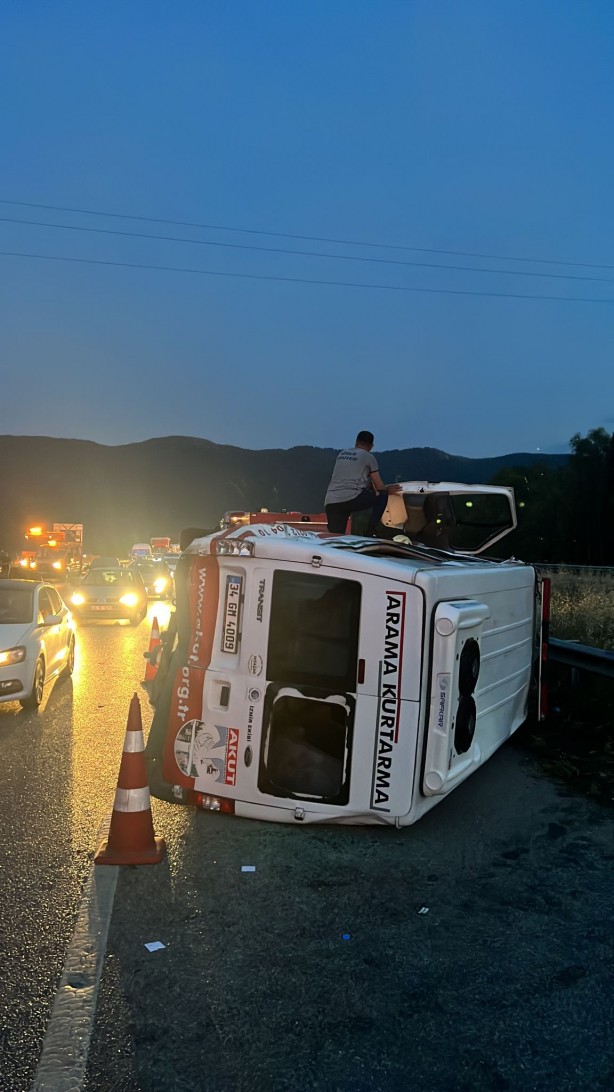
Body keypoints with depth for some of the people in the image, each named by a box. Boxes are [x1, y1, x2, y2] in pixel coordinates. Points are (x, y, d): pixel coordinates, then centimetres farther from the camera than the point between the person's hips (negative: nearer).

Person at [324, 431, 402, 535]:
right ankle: (369, 533, 8)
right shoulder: (369, 457, 7)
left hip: (330, 502, 5)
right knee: (382, 496, 15)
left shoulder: (342, 453, 24)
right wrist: (388, 490, 35)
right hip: (351, 499, -5)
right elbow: (379, 486, 11)